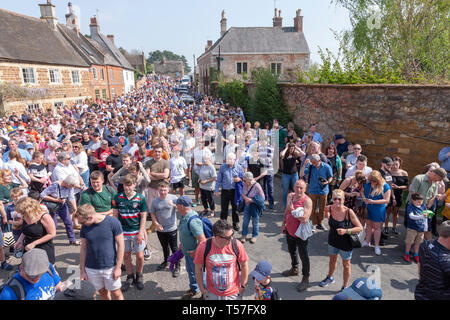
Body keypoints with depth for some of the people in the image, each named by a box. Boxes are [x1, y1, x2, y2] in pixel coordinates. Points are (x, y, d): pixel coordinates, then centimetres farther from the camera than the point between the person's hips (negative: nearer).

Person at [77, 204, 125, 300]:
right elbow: (83, 249, 5)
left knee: (116, 294, 8)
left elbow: (120, 245, -10)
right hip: (91, 269, 3)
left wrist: (118, 267, -10)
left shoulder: (113, 223, -16)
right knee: (102, 292, 16)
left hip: (110, 267, -3)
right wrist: (82, 270, 6)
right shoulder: (85, 227, -4)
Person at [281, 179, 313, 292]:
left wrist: (292, 209, -29)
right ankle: (294, 269, 50)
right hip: (289, 231, 7)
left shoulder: (307, 201, -24)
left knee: (303, 256, 8)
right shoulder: (290, 196, -3)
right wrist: (284, 223, 18)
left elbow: (304, 219, -33)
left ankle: (306, 278, 27)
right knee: (292, 251, 26)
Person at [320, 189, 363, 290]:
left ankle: (345, 286, 41)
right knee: (332, 260, 28)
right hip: (333, 240, 4)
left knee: (346, 265, 18)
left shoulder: (348, 212, -28)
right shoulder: (329, 208, -16)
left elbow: (360, 228, -21)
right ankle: (330, 278, 55)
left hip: (345, 243, -4)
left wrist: (346, 231, -30)